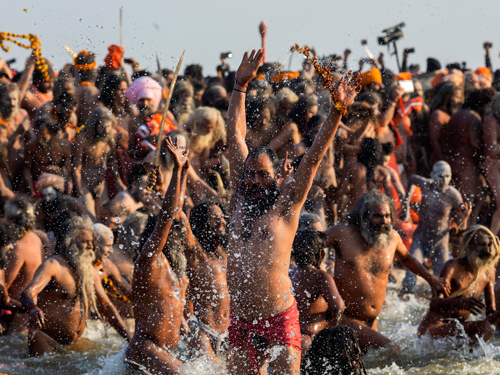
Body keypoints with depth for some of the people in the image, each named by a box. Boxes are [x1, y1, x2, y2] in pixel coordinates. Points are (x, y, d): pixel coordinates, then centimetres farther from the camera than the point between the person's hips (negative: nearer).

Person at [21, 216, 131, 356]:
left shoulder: (90, 272, 13)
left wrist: (129, 338, 10)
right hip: (46, 338, -8)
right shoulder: (53, 265, -11)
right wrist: (33, 309, -51)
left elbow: (106, 305, 19)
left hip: (75, 341, 8)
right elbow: (28, 292, -26)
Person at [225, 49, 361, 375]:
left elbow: (314, 158, -9)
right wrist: (241, 86, 8)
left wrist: (336, 112, -18)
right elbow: (235, 137, 10)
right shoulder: (242, 199, 10)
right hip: (240, 321, 5)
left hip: (279, 320, -5)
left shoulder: (285, 204, -1)